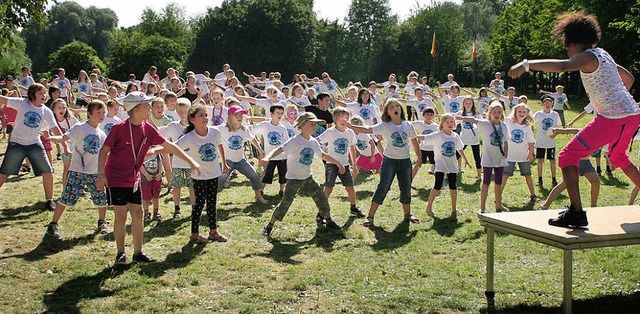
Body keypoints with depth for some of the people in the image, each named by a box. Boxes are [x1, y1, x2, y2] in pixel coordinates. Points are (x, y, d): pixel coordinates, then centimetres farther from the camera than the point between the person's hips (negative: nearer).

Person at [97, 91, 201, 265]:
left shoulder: (148, 130, -2)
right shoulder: (118, 128, -18)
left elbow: (169, 146, 3)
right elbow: (104, 150, -12)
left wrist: (191, 161, 0)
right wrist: (101, 174, -19)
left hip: (134, 179, 6)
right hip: (115, 179, -6)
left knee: (138, 214, 6)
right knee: (121, 216, -2)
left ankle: (138, 252, 15)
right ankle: (121, 253, 12)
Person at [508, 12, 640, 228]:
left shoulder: (588, 57, -10)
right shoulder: (603, 55, 18)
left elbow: (562, 66, -32)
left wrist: (526, 65, -38)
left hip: (613, 118, -10)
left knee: (568, 157, -8)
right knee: (618, 156, 35)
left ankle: (576, 212, -16)